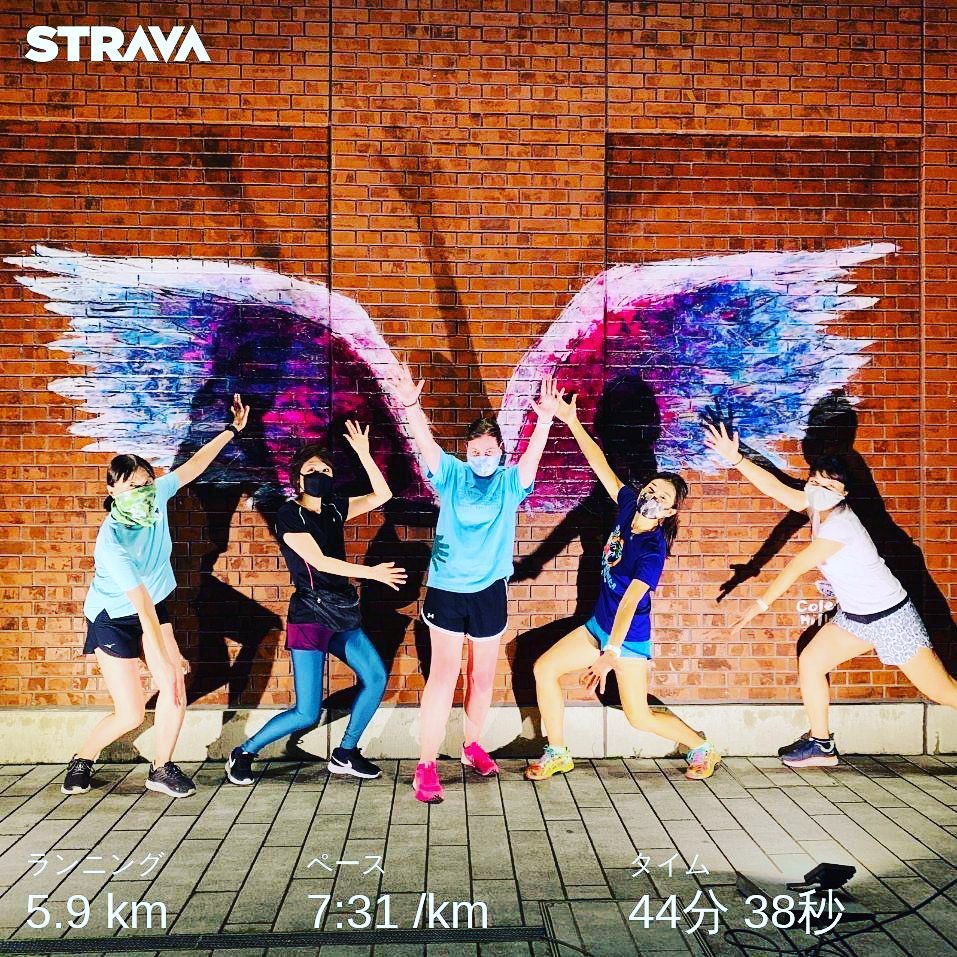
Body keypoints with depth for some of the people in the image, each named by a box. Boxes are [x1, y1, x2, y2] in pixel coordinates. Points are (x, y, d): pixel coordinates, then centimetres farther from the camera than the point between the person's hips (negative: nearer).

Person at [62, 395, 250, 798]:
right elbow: (141, 604, -36)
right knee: (131, 715, -7)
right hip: (113, 618, -6)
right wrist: (166, 660, -36)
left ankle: (161, 769, 8)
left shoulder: (156, 496, -19)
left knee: (176, 687, -10)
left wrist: (232, 429, 1)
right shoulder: (111, 541, -34)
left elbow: (194, 465, -2)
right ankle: (82, 760, 22)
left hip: (154, 606, 6)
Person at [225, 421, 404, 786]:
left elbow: (382, 496, 6)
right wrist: (371, 573, -22)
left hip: (341, 614, 7)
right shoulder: (289, 515, -11)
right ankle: (243, 753, 14)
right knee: (307, 713, -8)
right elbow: (319, 561, -19)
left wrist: (363, 453, -1)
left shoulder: (334, 509, 8)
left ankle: (344, 755, 17)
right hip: (309, 617, -7)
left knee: (376, 677, 2)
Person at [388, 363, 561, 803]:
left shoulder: (510, 483, 1)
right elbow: (425, 442, -16)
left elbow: (533, 454, -16)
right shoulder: (452, 475, -1)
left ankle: (472, 746, 36)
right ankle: (426, 764, -4)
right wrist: (411, 404, -33)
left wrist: (545, 419, -35)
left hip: (489, 591, 2)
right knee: (444, 672, -7)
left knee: (483, 675, 15)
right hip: (446, 588, -2)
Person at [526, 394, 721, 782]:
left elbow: (629, 603, -34)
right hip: (599, 625, 7)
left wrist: (610, 655, -40)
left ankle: (703, 749, 25)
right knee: (545, 669, 1)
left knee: (639, 717, -1)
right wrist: (571, 420, -4)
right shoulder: (629, 506, -8)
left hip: (629, 636, -7)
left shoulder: (652, 550, -26)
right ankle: (557, 754, 14)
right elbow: (600, 465, -3)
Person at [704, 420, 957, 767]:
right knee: (810, 662, 5)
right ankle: (821, 745, 16)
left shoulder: (840, 523, -26)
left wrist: (761, 603, -20)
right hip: (853, 615, 8)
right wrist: (735, 458, -7)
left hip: (890, 615, -8)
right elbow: (774, 487, 0)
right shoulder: (815, 506, -4)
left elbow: (798, 565, -24)